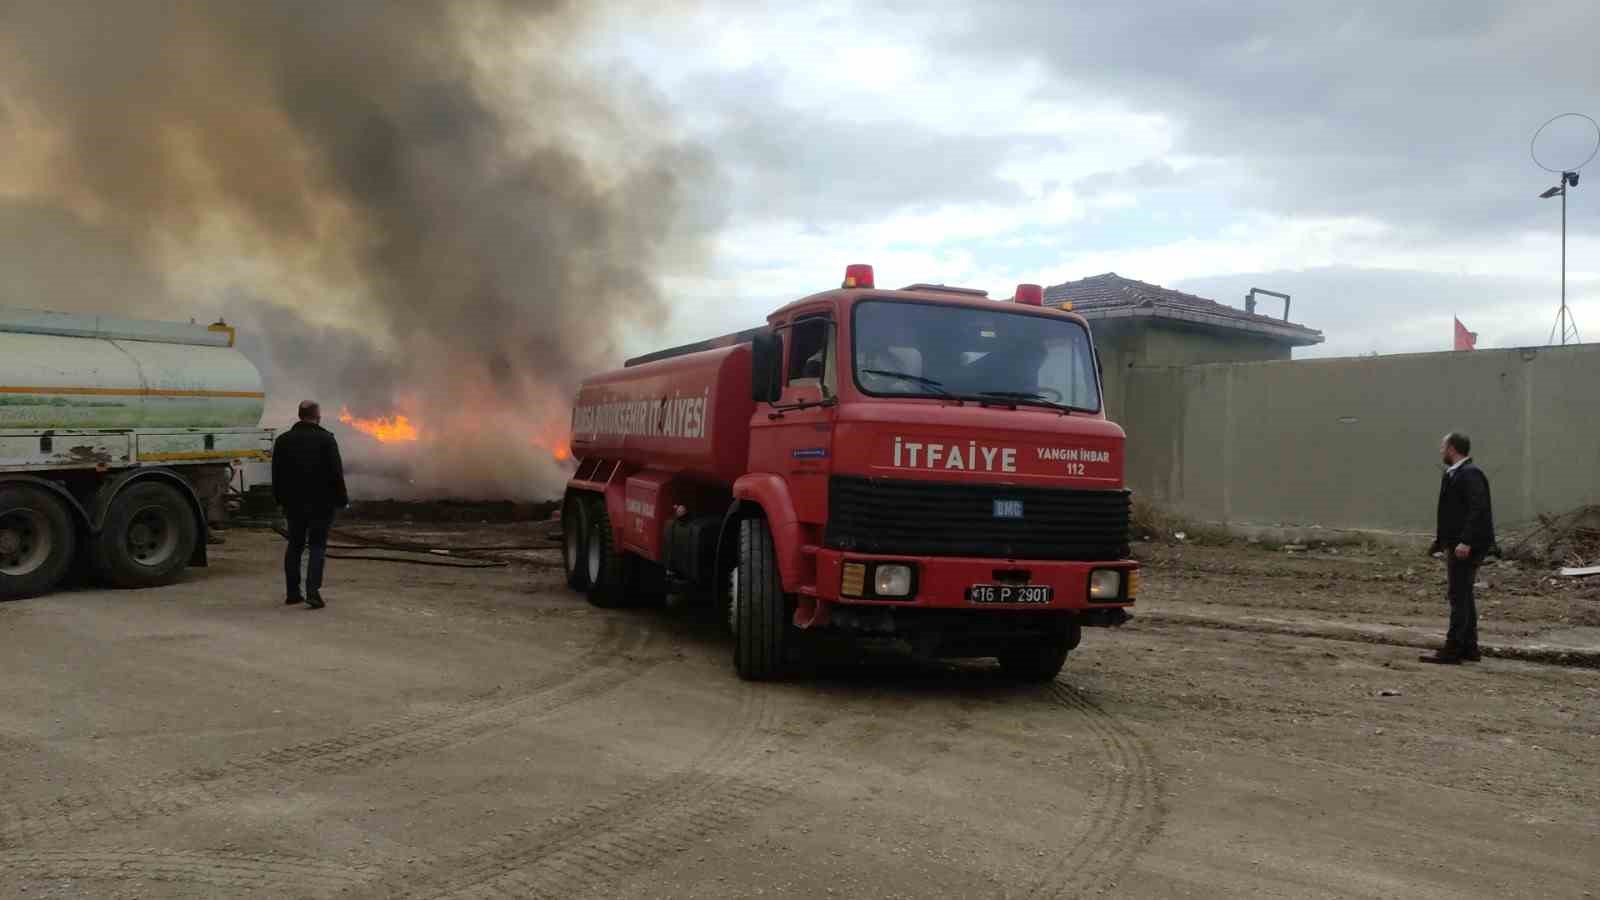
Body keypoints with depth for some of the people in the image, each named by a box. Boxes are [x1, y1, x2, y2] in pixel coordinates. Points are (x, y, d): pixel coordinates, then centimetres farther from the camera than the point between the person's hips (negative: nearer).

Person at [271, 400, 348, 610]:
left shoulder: (283, 440, 6)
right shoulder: (326, 439, -8)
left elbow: (277, 474, 8)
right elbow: (336, 473, -9)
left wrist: (280, 499, 15)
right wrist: (341, 499, -2)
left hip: (293, 503, 4)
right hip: (321, 503, -4)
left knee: (294, 545, 13)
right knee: (317, 546, 0)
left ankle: (293, 592, 16)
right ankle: (312, 591, -11)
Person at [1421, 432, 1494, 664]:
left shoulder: (1470, 474, -15)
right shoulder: (1455, 473, 16)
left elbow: (1478, 509, -25)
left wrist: (1465, 541, -30)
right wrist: (1441, 540, 22)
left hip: (1467, 546, -11)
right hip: (1458, 543, 11)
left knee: (1459, 596, -8)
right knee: (1463, 596, 15)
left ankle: (1452, 651, -6)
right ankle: (1469, 649, 23)